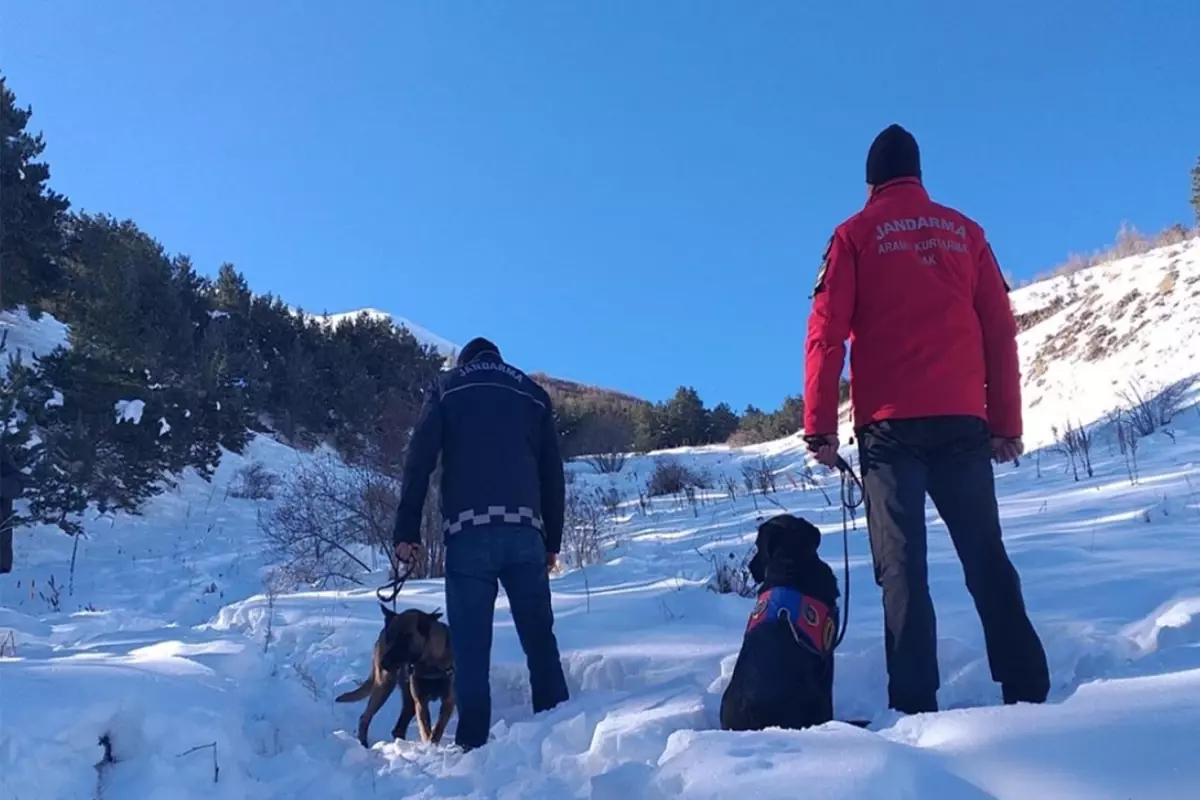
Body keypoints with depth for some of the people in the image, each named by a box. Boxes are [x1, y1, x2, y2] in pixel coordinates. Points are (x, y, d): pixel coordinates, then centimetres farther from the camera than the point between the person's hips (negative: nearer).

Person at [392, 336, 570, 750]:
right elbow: (553, 474, 16)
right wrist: (553, 541, 18)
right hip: (525, 531, 2)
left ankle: (473, 744, -5)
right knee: (540, 638, 8)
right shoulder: (533, 393, 20)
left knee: (471, 645, -1)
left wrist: (407, 531, 3)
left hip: (470, 531, -2)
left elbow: (418, 461, 3)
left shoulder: (447, 387, 14)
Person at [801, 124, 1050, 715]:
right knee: (987, 558, 9)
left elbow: (826, 335, -4)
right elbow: (1000, 333, 11)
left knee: (902, 566, -1)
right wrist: (1007, 423, 14)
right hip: (962, 420, 3)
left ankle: (915, 706, -5)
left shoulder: (855, 235, 5)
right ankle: (1027, 691, 6)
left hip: (890, 424, -3)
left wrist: (819, 426, -3)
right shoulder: (965, 232, 14)